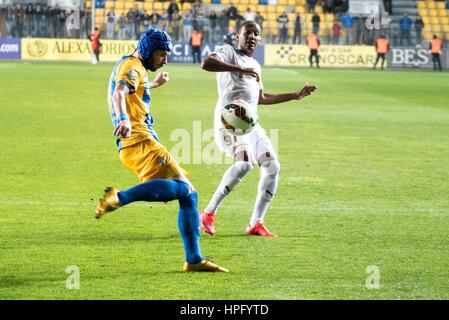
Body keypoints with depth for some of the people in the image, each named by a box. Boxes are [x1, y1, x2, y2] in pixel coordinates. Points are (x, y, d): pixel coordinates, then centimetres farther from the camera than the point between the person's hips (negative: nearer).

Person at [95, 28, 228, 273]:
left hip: (144, 141, 10)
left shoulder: (135, 69, 30)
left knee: (188, 195, 6)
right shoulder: (132, 65, -2)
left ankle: (194, 259, 3)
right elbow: (119, 94, -23)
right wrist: (124, 120, -43)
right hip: (138, 140, -10)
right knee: (179, 186, -29)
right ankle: (119, 197, -35)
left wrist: (153, 84, 73)